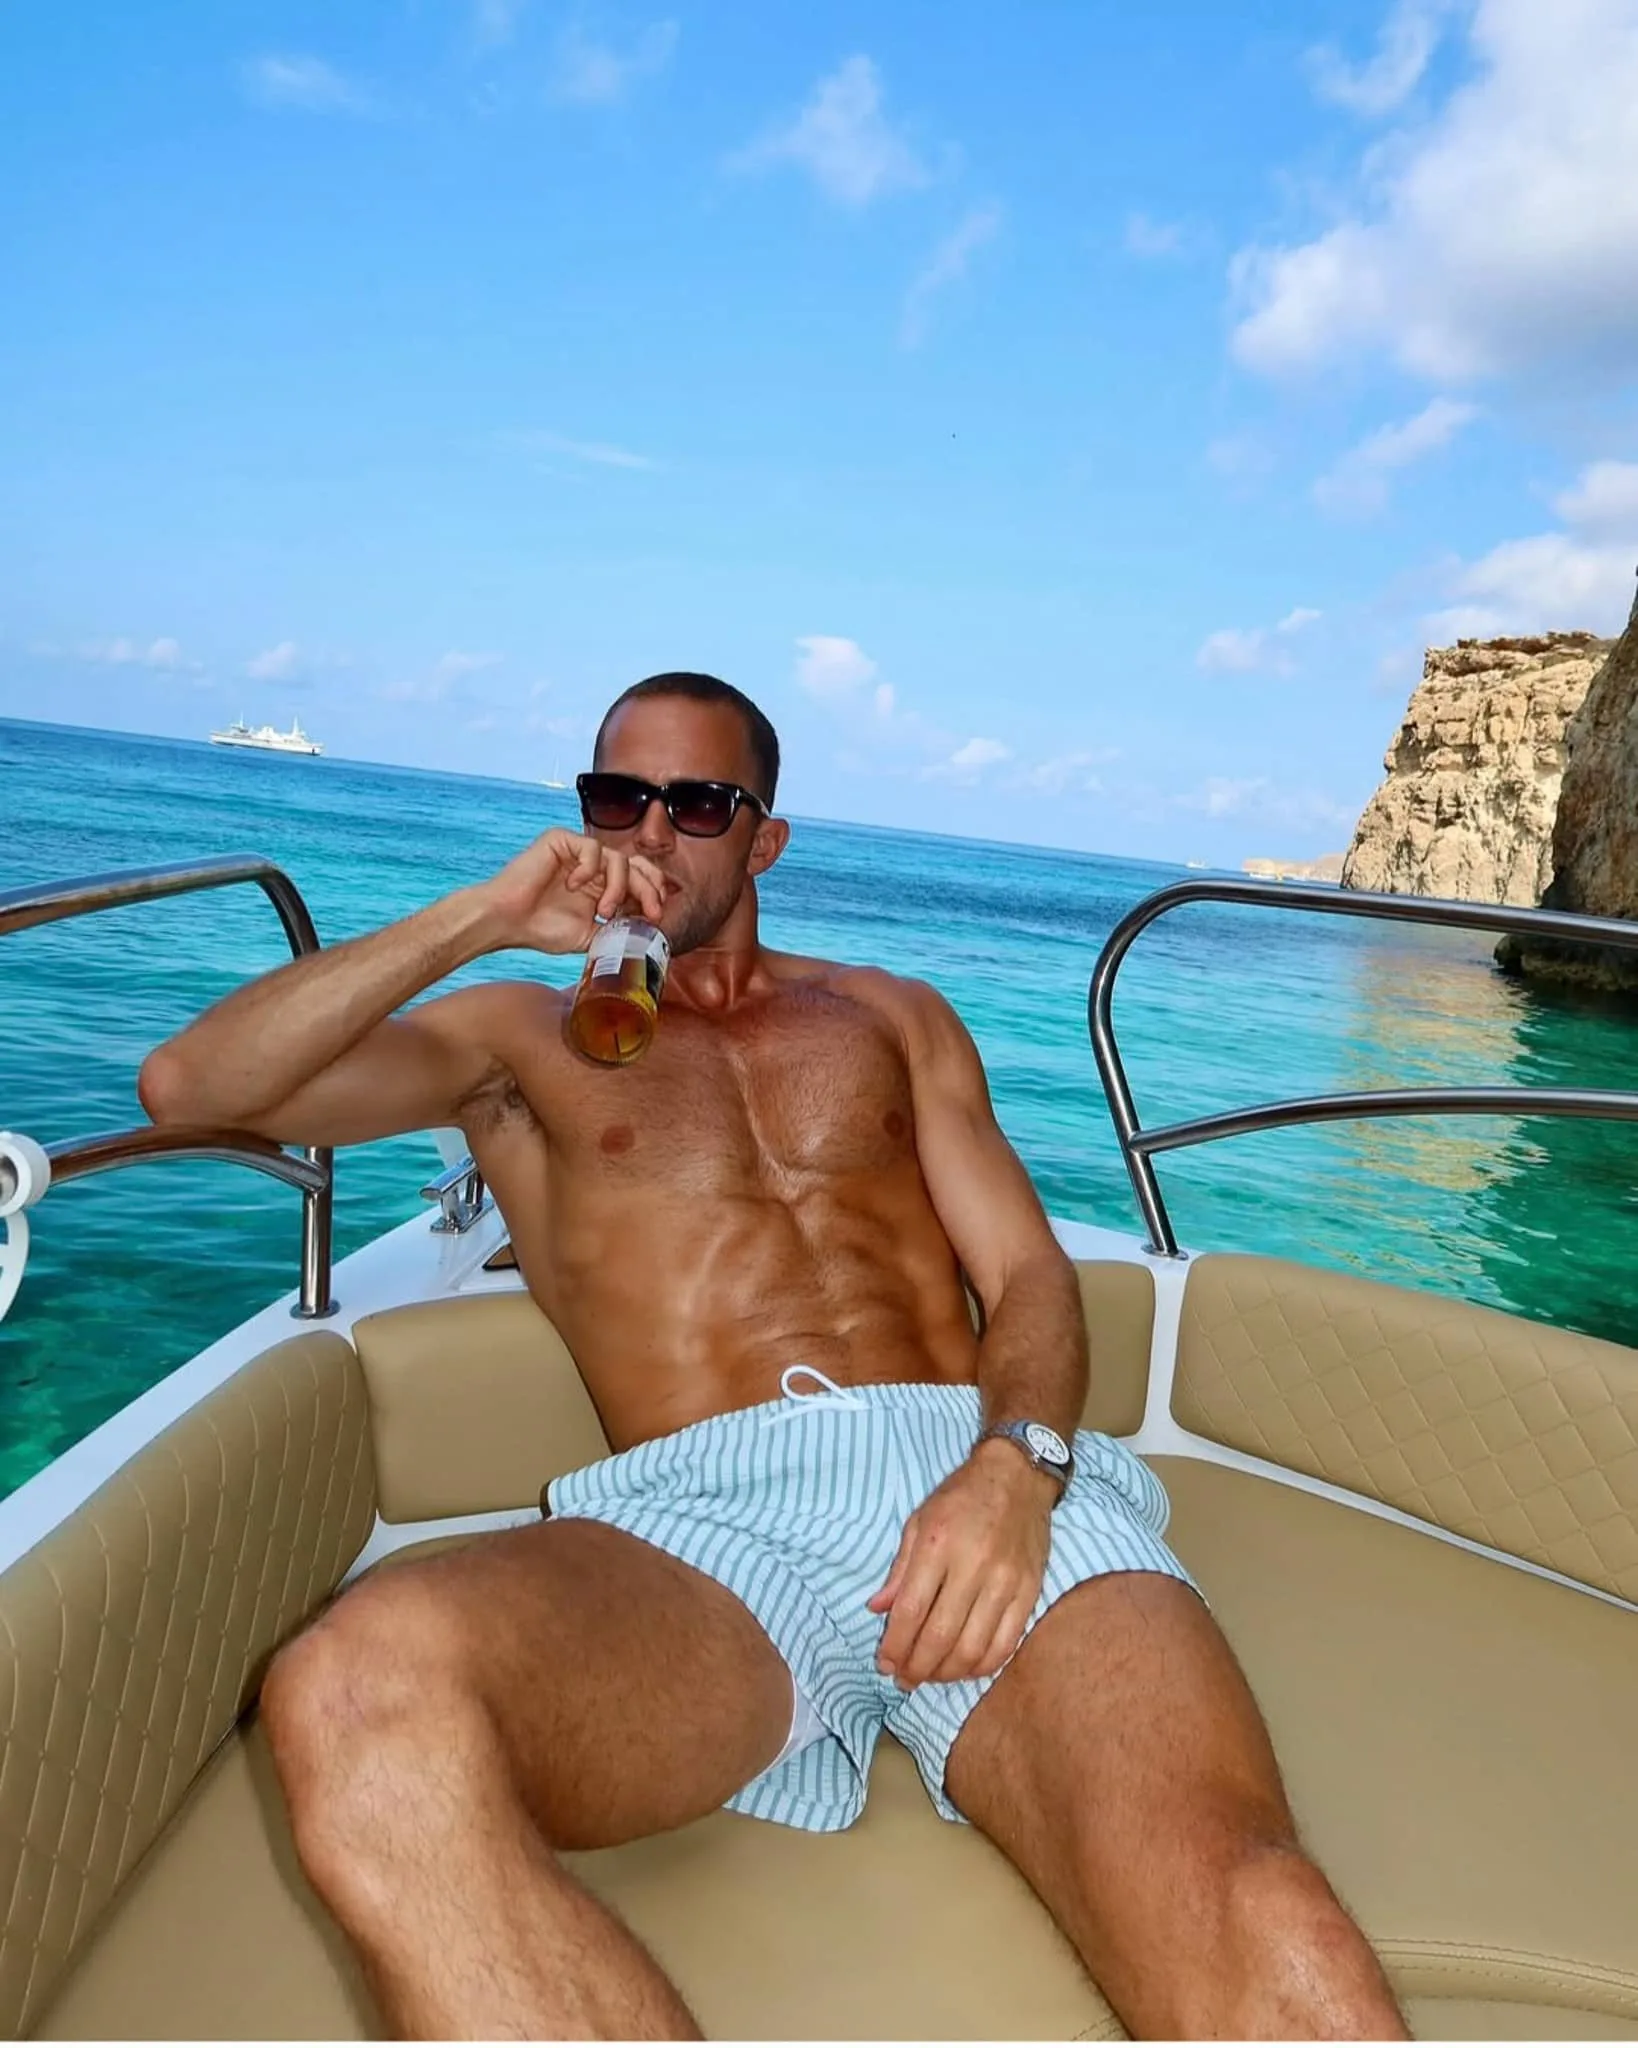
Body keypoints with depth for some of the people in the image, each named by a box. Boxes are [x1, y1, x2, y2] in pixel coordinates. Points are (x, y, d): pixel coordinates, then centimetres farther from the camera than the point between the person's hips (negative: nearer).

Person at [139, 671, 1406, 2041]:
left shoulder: (890, 1016, 28)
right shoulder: (521, 1035, 25)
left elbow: (1029, 1276, 15)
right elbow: (190, 1086, 13)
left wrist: (1016, 1462, -9)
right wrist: (481, 919, 6)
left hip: (977, 1476, 0)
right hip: (701, 1513, 1)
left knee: (1246, 1924, -34)